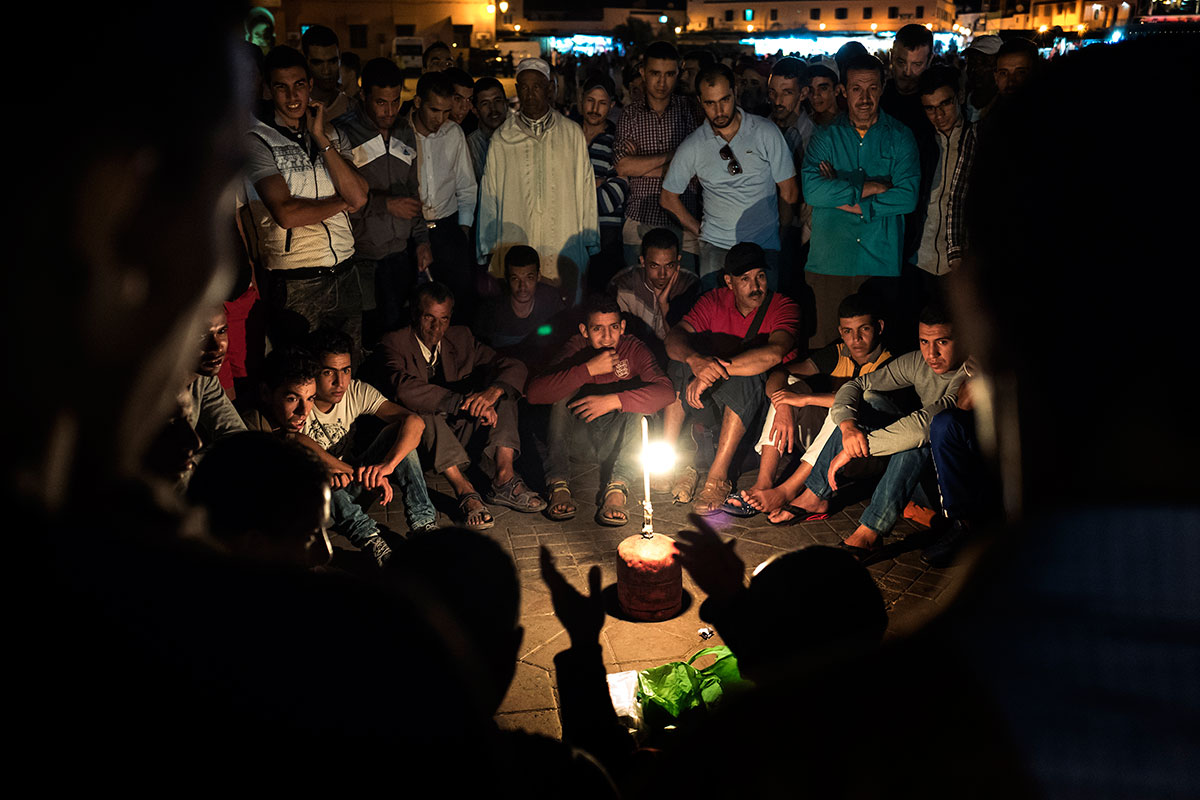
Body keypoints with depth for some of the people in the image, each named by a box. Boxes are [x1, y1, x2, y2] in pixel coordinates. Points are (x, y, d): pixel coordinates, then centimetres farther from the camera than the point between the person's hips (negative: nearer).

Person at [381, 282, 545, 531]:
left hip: (460, 431, 4)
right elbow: (406, 390, -27)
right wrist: (465, 402, -35)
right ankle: (465, 492, -43)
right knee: (423, 412, -34)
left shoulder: (461, 338, 6)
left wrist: (493, 391, -26)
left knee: (502, 389, -12)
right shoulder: (395, 343, -7)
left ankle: (505, 478, -29)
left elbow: (515, 367, -3)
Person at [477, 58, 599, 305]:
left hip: (566, 251, 0)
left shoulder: (572, 134, 6)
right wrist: (489, 248, 9)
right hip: (514, 252, 0)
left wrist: (591, 244, 9)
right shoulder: (501, 139, 6)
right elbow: (489, 196, 11)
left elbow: (586, 188, 10)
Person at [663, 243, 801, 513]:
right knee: (680, 366, -19)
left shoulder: (783, 308, -11)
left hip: (761, 400, -4)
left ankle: (718, 478, -32)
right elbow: (674, 338, -16)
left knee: (745, 378, -34)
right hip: (715, 405, 4)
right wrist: (695, 359, -40)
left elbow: (774, 353, -33)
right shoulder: (713, 302, 0)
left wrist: (714, 372, -38)